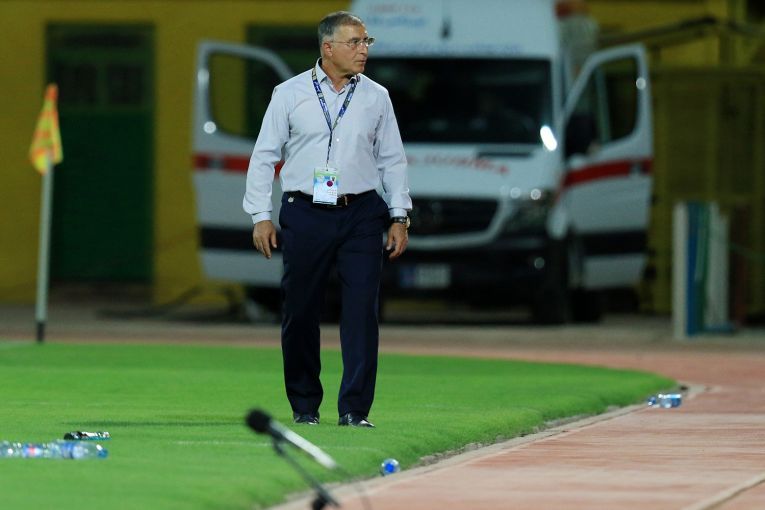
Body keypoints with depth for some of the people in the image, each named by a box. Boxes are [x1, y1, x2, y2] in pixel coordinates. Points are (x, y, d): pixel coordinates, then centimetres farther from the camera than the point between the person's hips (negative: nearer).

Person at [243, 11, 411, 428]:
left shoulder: (376, 97, 8)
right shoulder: (290, 94, 2)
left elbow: (392, 160, 13)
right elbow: (264, 156, 4)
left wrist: (399, 217, 6)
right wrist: (260, 215, -2)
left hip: (361, 215, 1)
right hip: (304, 214, -1)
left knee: (361, 311, -7)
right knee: (299, 312, 3)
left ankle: (354, 409, -5)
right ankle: (304, 406, 16)